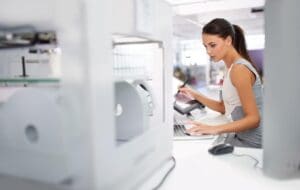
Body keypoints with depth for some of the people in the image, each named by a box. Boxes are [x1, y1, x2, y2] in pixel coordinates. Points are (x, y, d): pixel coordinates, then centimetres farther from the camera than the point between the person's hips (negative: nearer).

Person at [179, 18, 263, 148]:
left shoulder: (239, 69, -19)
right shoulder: (232, 68, 8)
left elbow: (253, 119, -21)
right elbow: (223, 107, 12)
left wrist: (215, 129, -30)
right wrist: (196, 96, 4)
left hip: (250, 143, -8)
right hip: (239, 137, 8)